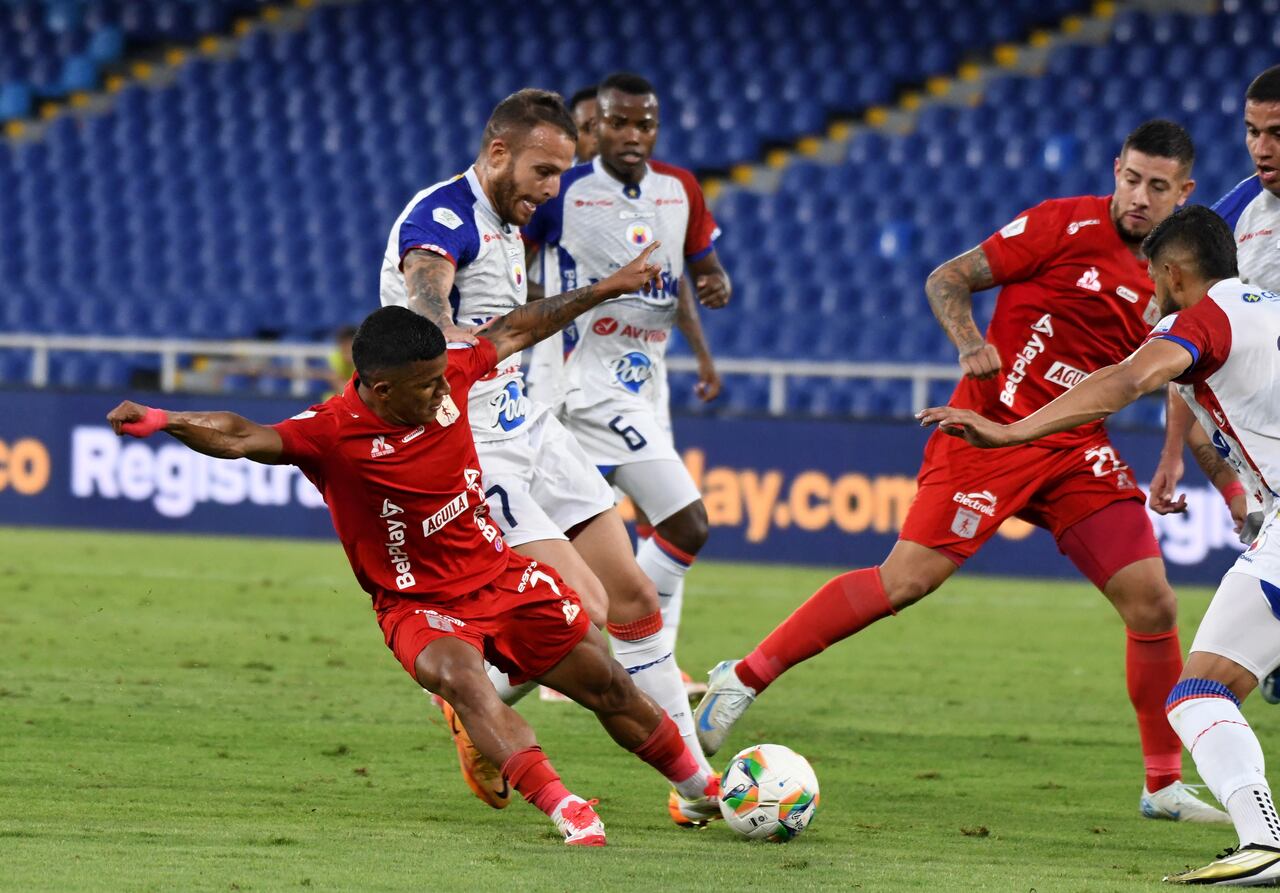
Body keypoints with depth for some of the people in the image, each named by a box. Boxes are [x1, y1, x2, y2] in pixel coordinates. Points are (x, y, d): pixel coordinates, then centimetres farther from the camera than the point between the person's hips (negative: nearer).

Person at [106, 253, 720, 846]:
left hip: (501, 576, 5)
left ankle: (700, 785, 35)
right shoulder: (334, 433, -26)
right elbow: (240, 438, -39)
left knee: (607, 684, 11)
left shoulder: (448, 376, -10)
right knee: (457, 675, -37)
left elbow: (513, 332, 7)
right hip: (418, 605, -5)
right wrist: (161, 421, -56)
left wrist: (604, 290, 17)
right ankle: (567, 813, -42)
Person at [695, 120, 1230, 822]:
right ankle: (745, 677, -2)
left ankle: (1164, 784, 10)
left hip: (1077, 450, 5)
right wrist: (971, 344, -21)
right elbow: (947, 280, -5)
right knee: (904, 580, -14)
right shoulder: (1066, 225, -7)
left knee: (1152, 603, -4)